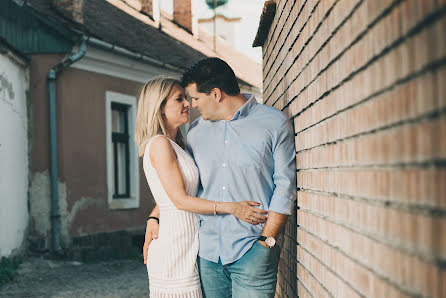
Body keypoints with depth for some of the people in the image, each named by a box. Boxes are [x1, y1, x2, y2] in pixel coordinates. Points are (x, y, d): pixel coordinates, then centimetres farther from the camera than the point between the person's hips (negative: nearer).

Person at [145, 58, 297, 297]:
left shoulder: (274, 123, -2)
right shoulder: (196, 130, 13)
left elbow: (285, 186, -5)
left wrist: (267, 240, -9)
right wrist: (155, 216, 8)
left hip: (252, 250, -4)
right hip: (207, 250, 5)